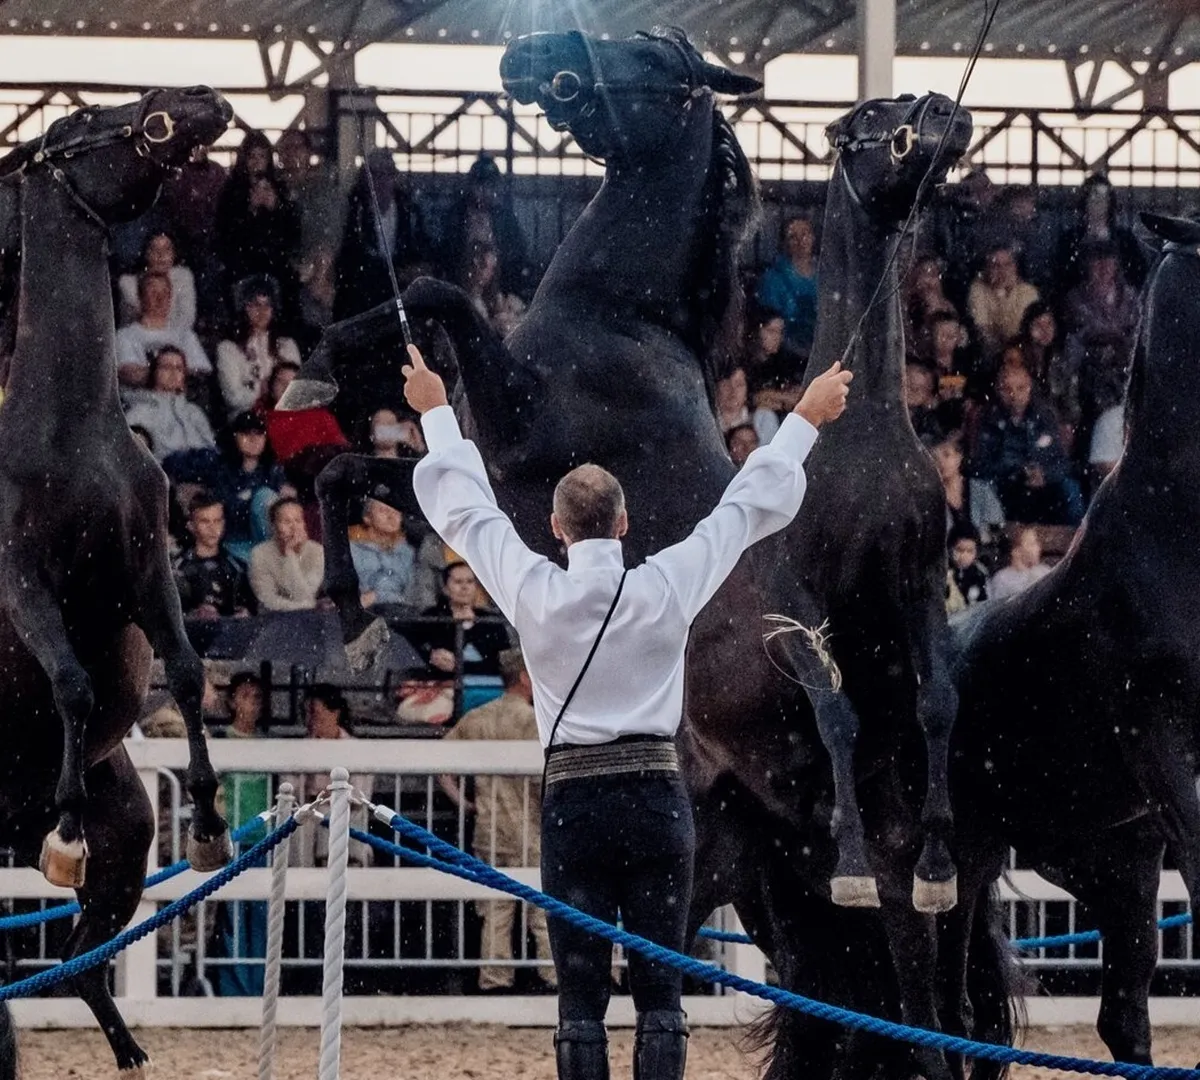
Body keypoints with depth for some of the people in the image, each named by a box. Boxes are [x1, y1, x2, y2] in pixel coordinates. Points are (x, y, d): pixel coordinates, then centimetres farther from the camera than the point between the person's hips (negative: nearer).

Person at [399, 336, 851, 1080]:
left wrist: (436, 412, 24)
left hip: (575, 802, 0)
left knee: (581, 997, 1)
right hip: (656, 798, 0)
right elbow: (747, 510, 7)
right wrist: (807, 420, 19)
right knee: (660, 992, 0)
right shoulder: (667, 589, -4)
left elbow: (467, 509, 9)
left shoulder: (535, 594, -5)